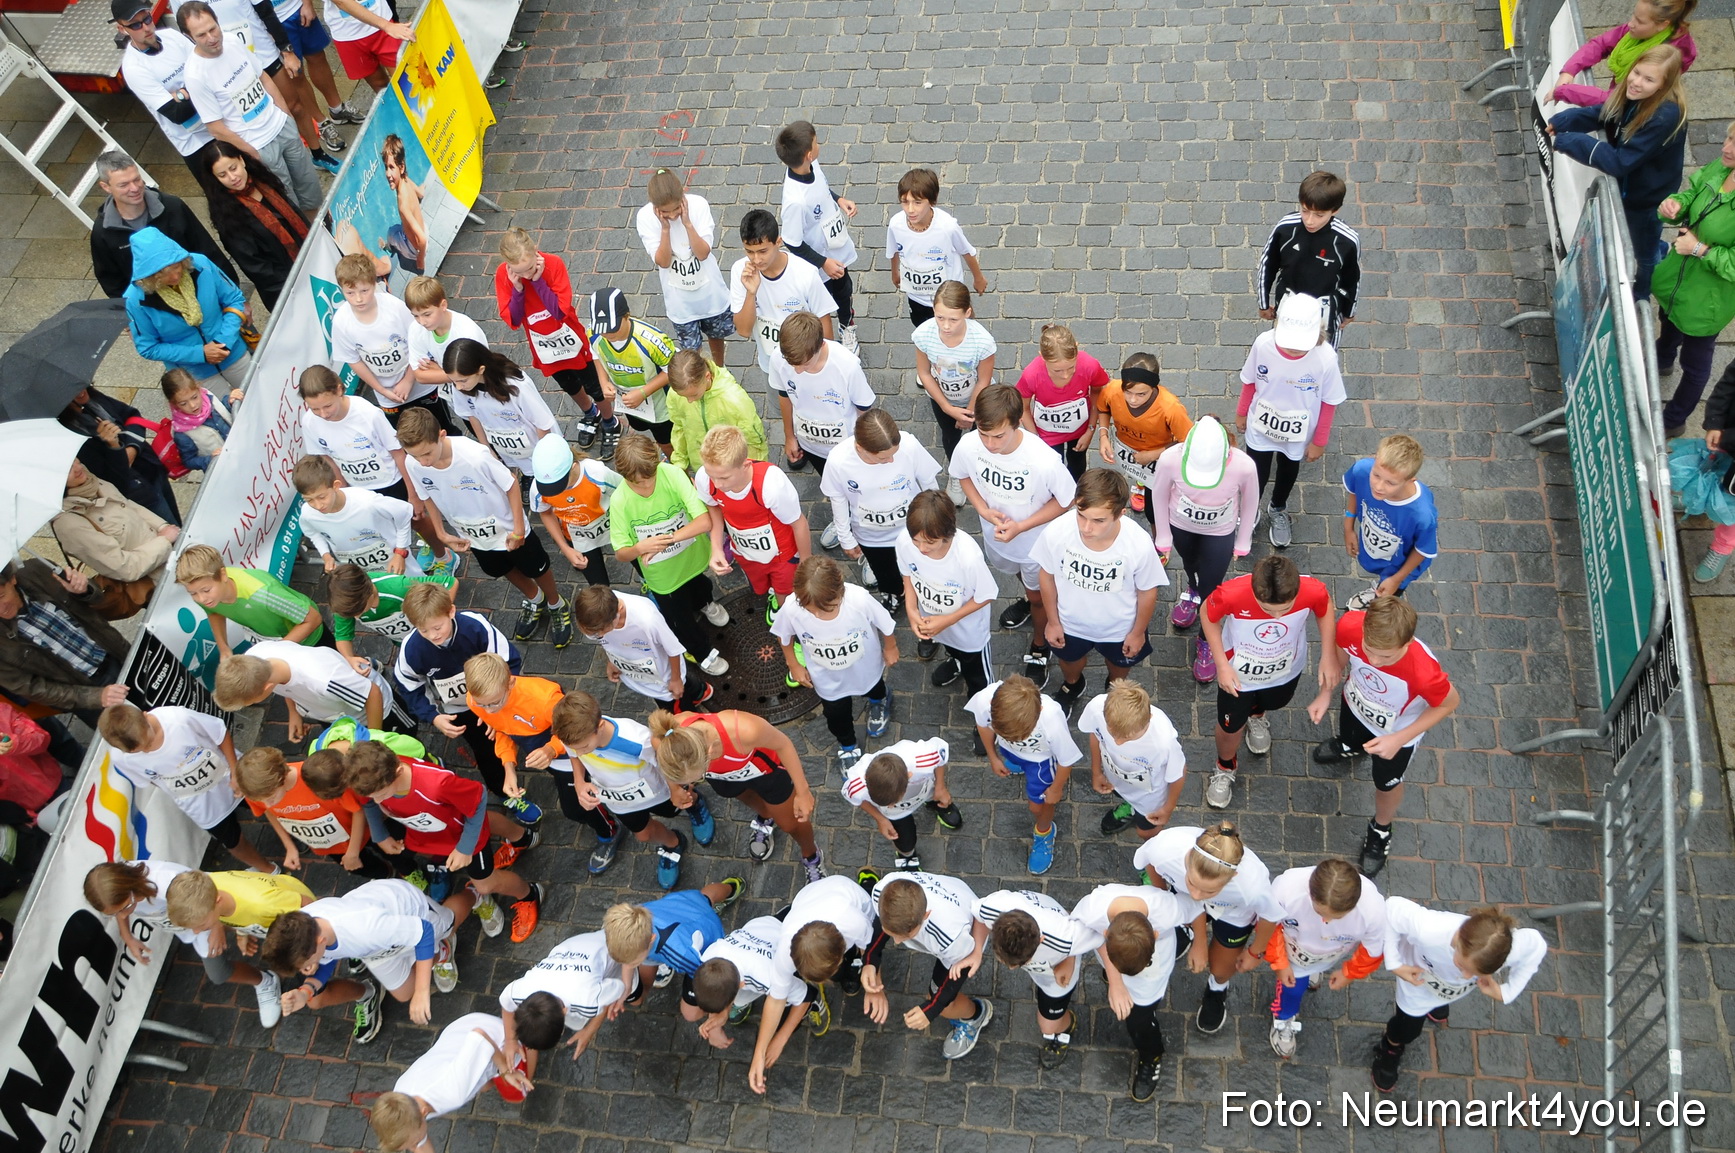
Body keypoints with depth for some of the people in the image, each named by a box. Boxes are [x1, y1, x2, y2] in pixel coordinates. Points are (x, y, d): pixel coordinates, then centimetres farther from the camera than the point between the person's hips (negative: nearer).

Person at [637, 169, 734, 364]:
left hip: (710, 290, 1)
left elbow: (703, 253, -24)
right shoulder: (645, 217, -23)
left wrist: (687, 223, -35)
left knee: (717, 334, 26)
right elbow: (663, 261, -22)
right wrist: (665, 227, -33)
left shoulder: (698, 205, -24)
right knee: (690, 348, 11)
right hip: (680, 299, -1)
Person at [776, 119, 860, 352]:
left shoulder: (812, 166, -18)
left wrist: (839, 200, -8)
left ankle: (847, 329, 59)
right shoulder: (795, 200, -40)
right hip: (818, 264, -7)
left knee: (844, 290, 30)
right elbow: (793, 244, -28)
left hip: (839, 249, 7)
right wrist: (823, 263, -21)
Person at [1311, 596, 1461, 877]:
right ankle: (1351, 748, 75)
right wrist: (1325, 694, -14)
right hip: (1356, 706, 3)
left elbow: (1450, 703, -23)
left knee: (1386, 783, 26)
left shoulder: (1424, 672, -47)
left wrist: (1399, 739, -26)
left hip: (1397, 731, -2)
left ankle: (1381, 830, 58)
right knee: (1349, 739, 37)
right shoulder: (1350, 626, -40)